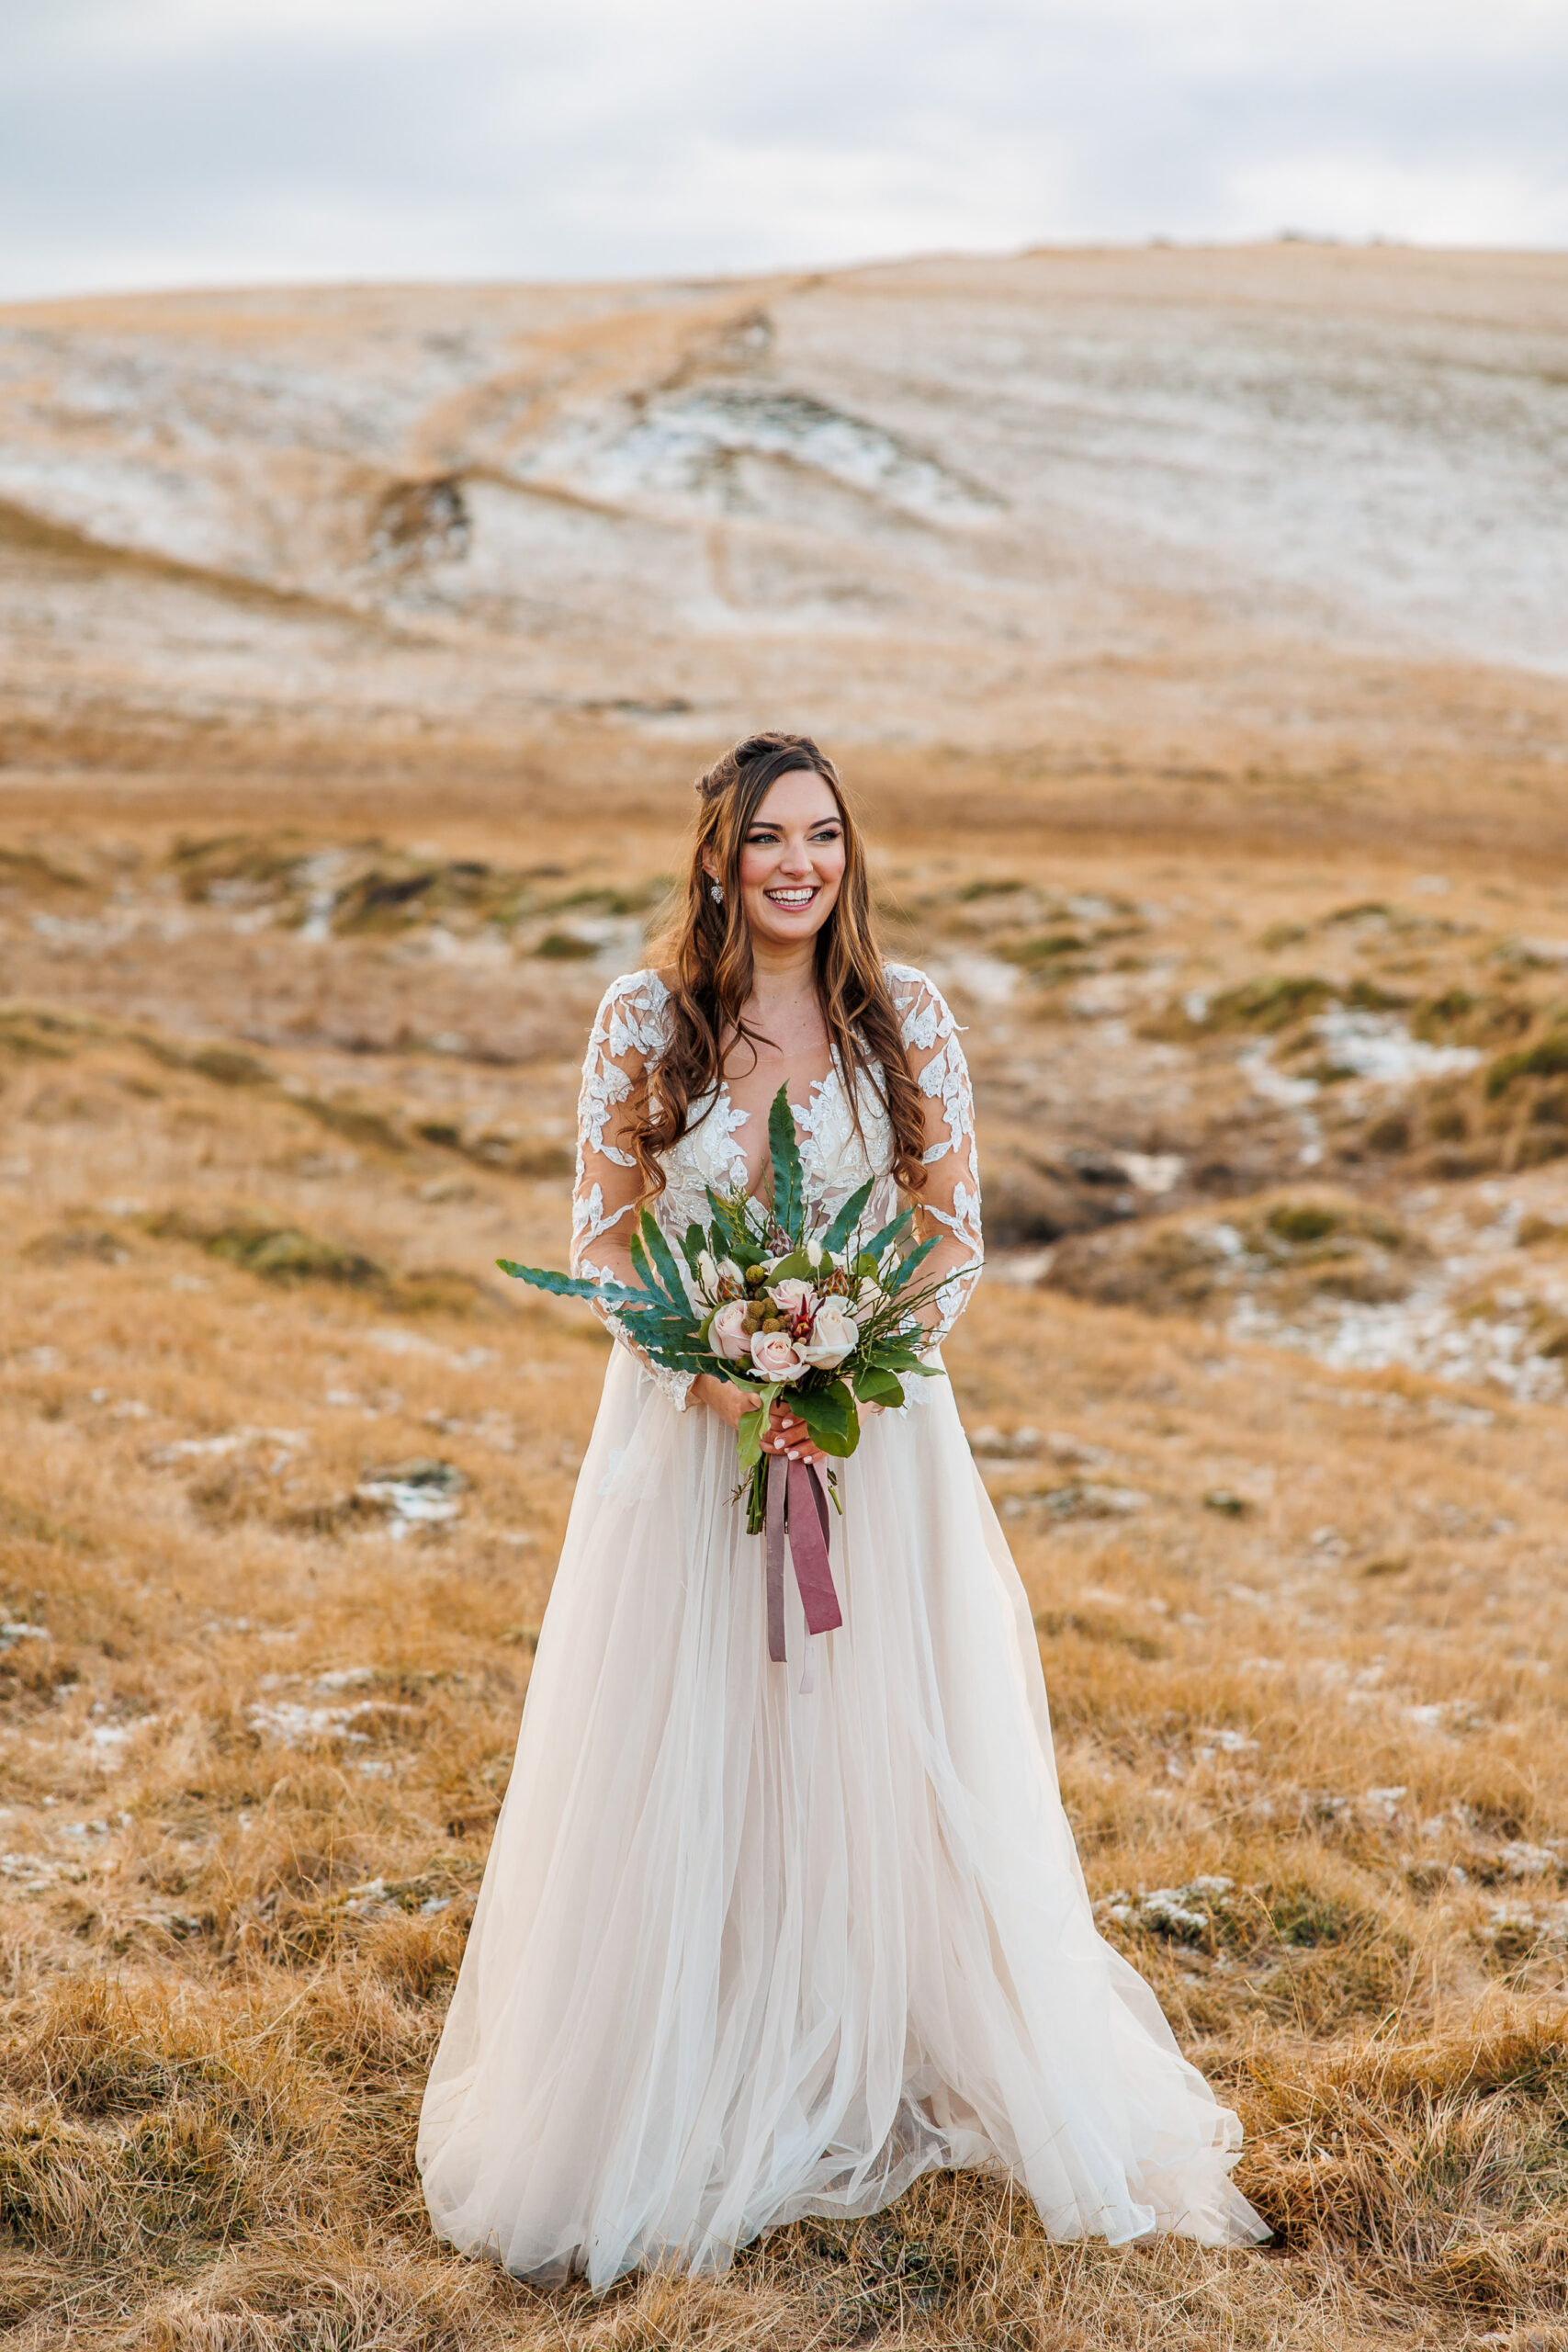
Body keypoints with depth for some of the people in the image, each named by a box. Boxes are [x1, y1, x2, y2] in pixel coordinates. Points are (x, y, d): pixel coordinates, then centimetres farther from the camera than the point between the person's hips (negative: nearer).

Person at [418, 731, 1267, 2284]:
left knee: (881, 1754, 7)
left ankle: (890, 2075, 26)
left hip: (876, 1434, 0)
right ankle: (681, 2094, 21)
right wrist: (708, 1365, -15)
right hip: (686, 1426, 0)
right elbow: (599, 1239, 0)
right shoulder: (644, 1021, -3)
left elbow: (956, 1234, 2)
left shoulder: (907, 1019, -2)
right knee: (678, 1768, 4)